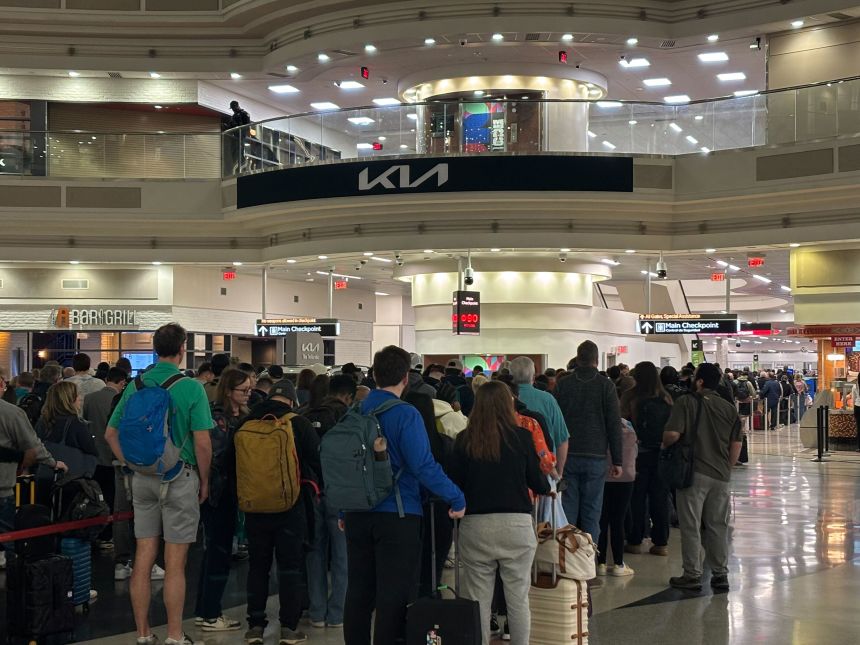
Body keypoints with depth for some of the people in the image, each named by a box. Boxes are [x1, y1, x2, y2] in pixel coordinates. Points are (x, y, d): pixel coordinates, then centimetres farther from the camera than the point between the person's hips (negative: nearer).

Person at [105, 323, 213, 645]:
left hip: (143, 477, 5)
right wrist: (204, 481, -2)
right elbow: (202, 442, -15)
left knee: (143, 558, 9)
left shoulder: (136, 385, 4)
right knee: (175, 563, 1)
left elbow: (111, 433, 8)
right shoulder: (190, 388, -12)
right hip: (179, 477, -5)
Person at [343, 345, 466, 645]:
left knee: (359, 591, 15)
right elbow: (423, 466, -21)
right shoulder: (405, 415, -14)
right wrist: (457, 498, -14)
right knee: (393, 595, 2)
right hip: (397, 517, -6)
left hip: (358, 516, 6)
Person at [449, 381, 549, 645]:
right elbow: (537, 483, 4)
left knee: (478, 600, 7)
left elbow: (455, 484, 4)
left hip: (475, 526, 1)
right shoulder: (521, 437, -3)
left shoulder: (464, 440, -1)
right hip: (516, 524, -1)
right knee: (518, 599, 7)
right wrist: (548, 487, 27)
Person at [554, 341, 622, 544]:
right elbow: (614, 425, -3)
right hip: (595, 457, -1)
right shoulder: (606, 385, -2)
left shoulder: (562, 385, 3)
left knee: (567, 512, 5)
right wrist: (617, 461, 1)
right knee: (591, 513, 2)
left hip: (567, 457, 2)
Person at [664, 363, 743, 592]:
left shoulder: (686, 403, -9)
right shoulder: (729, 408, 8)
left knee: (691, 526, 3)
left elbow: (672, 434, -17)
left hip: (694, 472, -5)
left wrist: (665, 444, 4)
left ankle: (692, 575, 6)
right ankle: (720, 575, 16)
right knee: (718, 526, 12)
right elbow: (736, 445, 9)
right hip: (721, 475, 5)